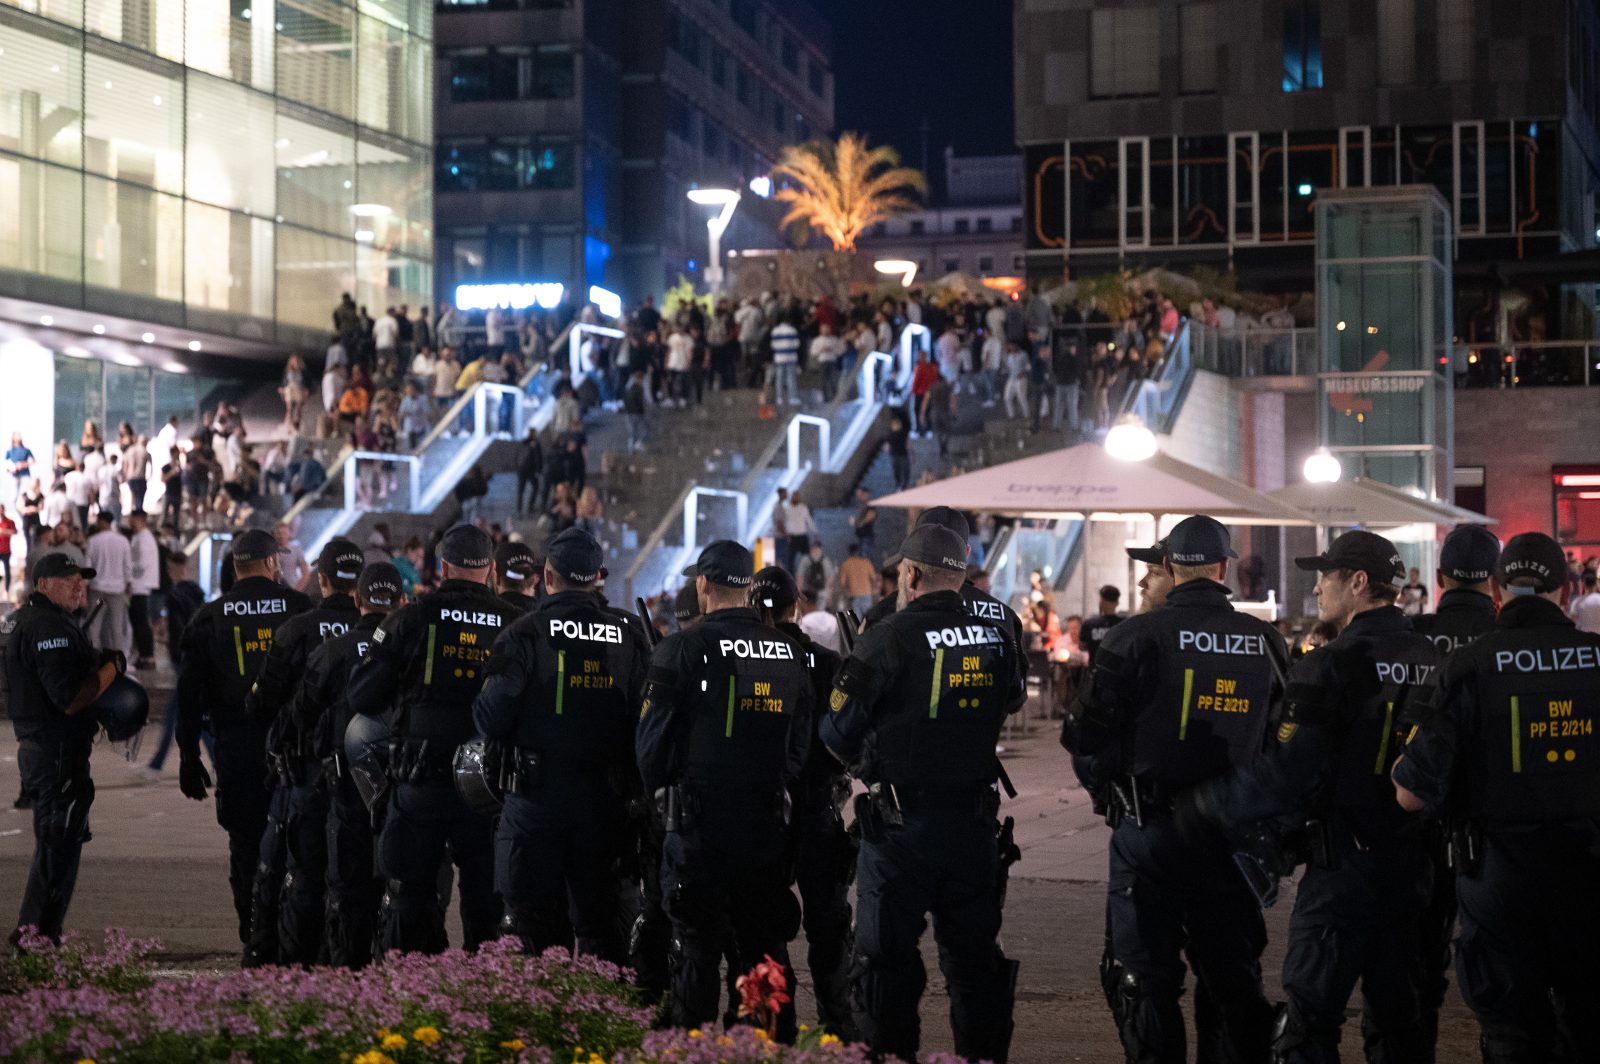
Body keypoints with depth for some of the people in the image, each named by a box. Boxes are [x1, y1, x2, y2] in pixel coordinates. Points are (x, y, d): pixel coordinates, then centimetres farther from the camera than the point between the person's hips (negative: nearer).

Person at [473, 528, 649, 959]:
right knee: (598, 924, 12)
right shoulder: (629, 639, 3)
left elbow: (490, 720, -11)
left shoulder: (526, 634, -9)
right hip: (603, 801, 4)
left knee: (536, 925, 3)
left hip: (535, 797, -4)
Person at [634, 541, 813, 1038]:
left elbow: (652, 737, -6)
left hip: (699, 818, -4)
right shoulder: (790, 652, 5)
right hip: (766, 819, 5)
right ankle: (779, 1040, 19)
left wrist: (656, 789, 11)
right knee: (764, 941, 14)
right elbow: (801, 740, 12)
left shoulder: (684, 649, -11)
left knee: (697, 944, 3)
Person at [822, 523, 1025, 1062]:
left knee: (887, 956, 4)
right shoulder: (996, 637, 2)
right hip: (974, 822, 5)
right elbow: (1011, 702, 19)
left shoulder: (888, 637, -13)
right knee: (974, 956, 14)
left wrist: (863, 763, 12)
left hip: (900, 821, -5)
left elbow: (837, 730, -8)